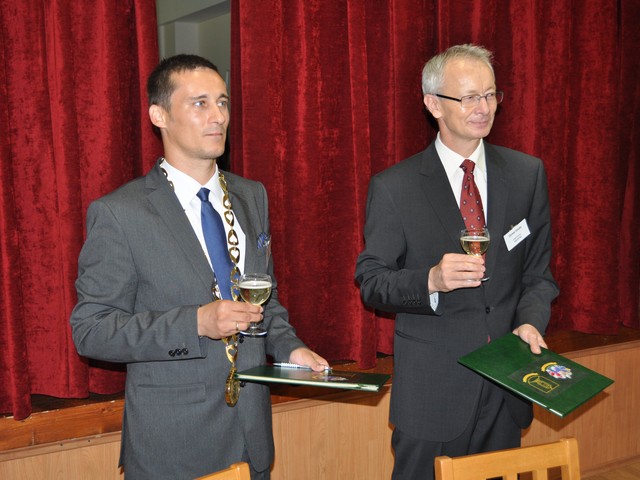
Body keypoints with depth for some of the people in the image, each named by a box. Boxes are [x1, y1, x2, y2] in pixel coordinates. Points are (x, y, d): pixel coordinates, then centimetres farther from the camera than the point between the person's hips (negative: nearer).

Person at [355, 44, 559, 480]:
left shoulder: (528, 174, 3)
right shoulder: (393, 187, -7)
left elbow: (538, 269, 8)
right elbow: (371, 281, -5)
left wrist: (530, 322, -10)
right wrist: (430, 280, -24)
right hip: (431, 391, -3)